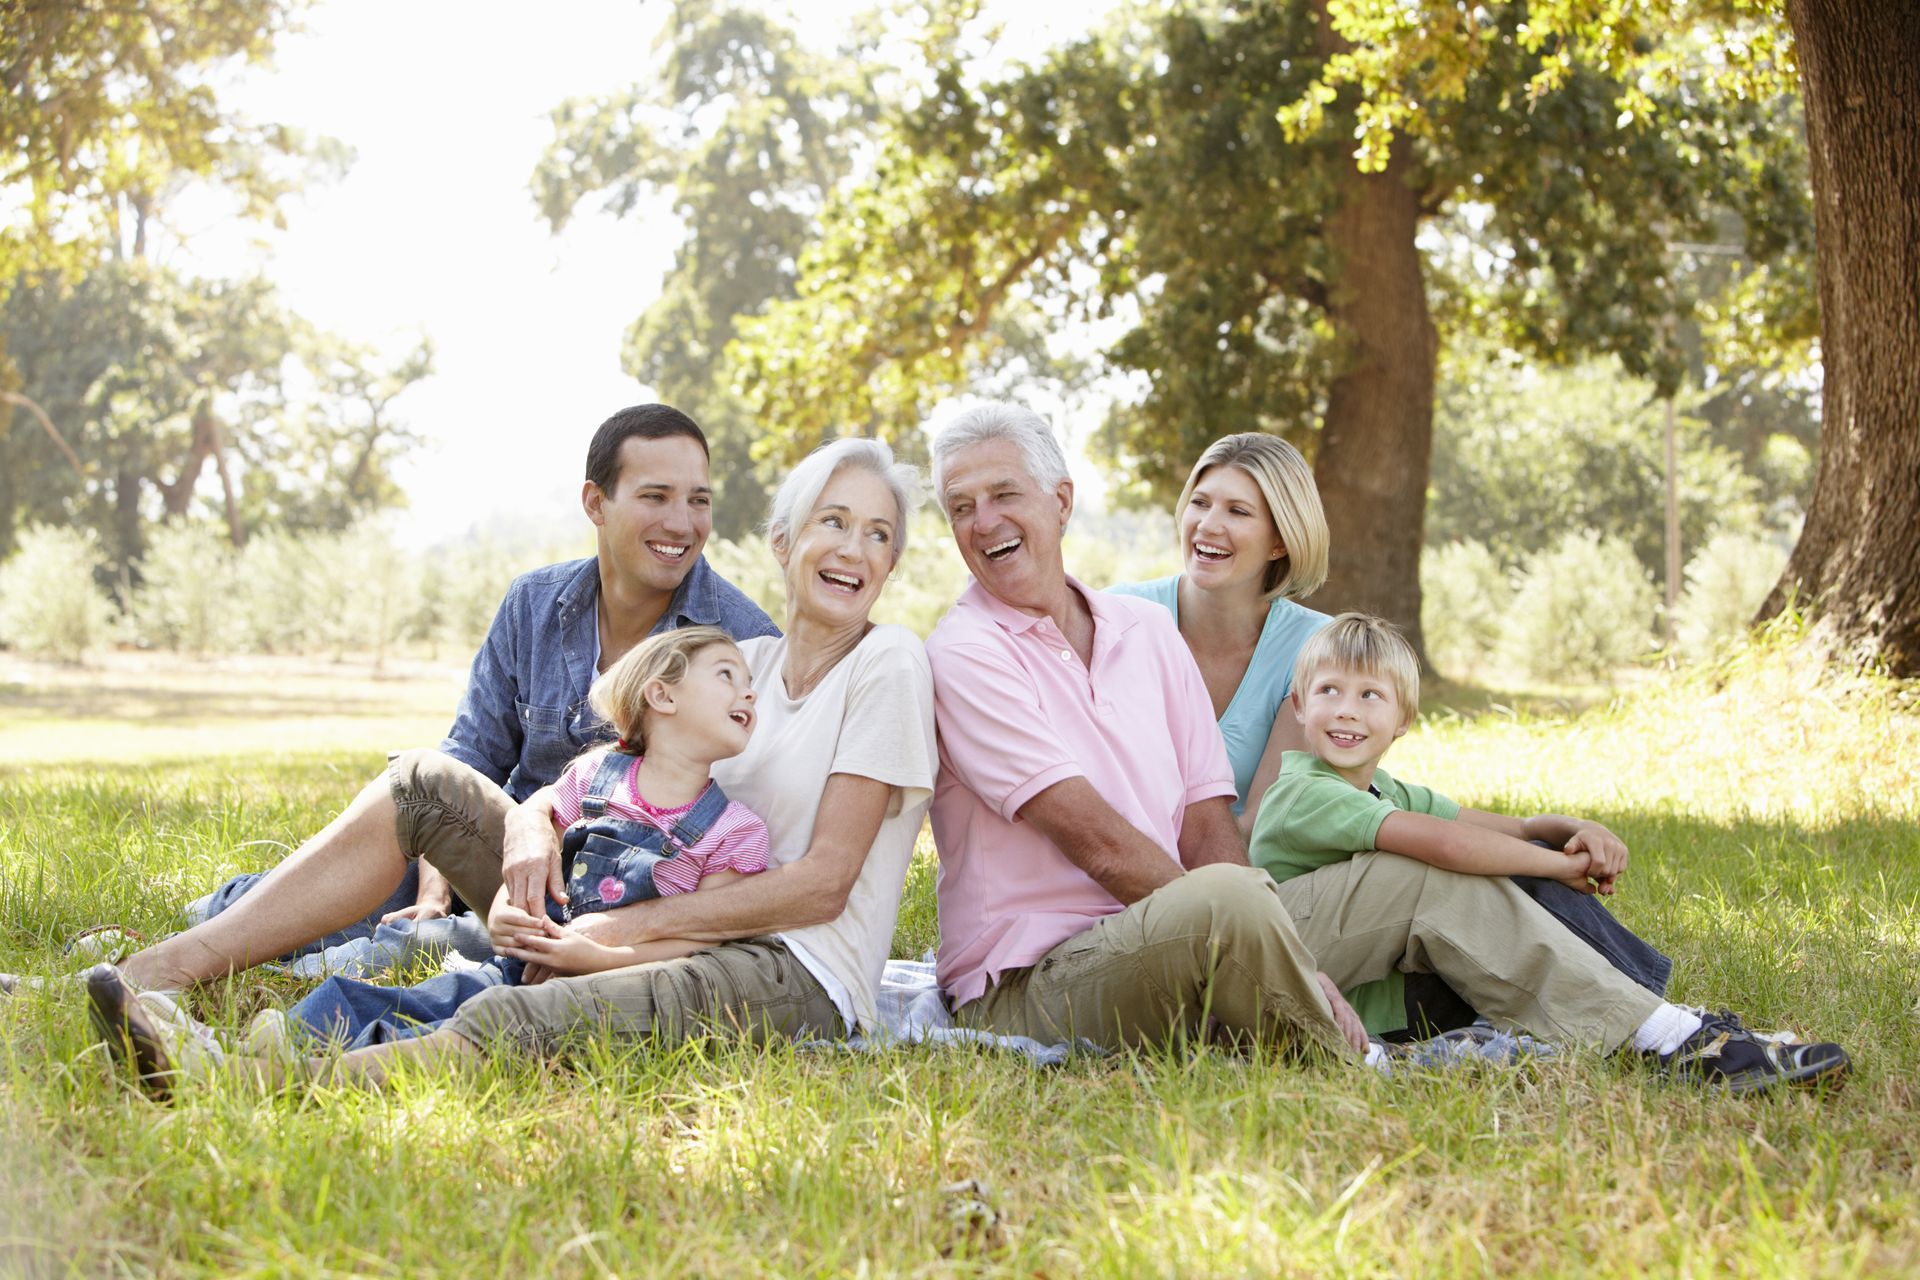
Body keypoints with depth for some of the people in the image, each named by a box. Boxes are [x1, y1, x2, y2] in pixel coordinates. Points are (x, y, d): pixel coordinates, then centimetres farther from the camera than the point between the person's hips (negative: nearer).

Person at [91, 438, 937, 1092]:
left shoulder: (888, 665, -3)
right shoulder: (740, 664, 18)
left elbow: (824, 883, -11)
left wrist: (629, 926, -15)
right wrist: (532, 828, -11)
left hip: (797, 981, -7)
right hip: (697, 947, 7)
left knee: (504, 1024, -36)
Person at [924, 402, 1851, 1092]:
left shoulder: (1143, 633, 13)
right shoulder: (964, 656, -10)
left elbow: (1207, 828, 7)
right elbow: (1097, 841, -17)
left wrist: (1269, 951, -10)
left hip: (1172, 945, 8)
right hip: (1034, 984, -8)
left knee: (1425, 876, 4)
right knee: (1222, 902, -39)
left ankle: (1671, 1042, 2)